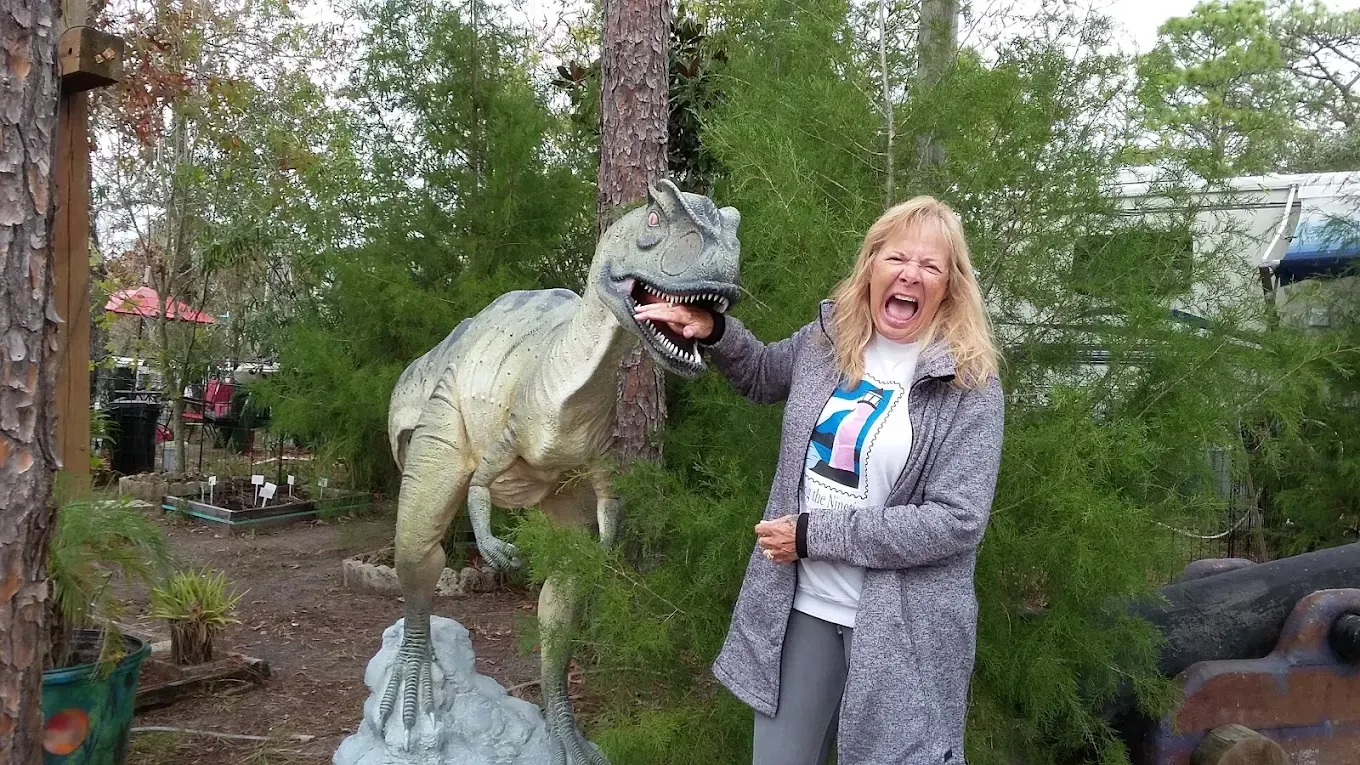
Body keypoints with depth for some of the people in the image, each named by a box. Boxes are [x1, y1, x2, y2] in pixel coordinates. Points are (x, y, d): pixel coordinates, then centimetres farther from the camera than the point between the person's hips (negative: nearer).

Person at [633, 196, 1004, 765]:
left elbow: (957, 520, -20)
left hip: (901, 628, -4)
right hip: (801, 605, 4)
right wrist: (715, 332, 0)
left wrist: (814, 534, -19)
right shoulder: (827, 340, 1)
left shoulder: (969, 385, -14)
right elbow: (763, 376, 22)